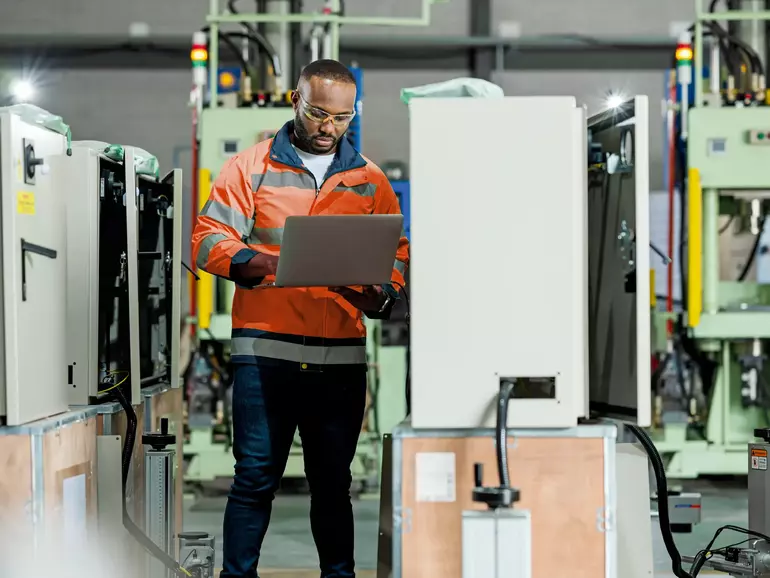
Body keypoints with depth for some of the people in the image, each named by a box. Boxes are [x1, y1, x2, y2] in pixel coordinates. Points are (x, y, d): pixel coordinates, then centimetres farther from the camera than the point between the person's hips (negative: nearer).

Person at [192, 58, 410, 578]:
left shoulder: (370, 179, 13)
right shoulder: (250, 167, 5)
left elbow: (397, 256, 12)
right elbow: (208, 241, -1)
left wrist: (380, 298, -9)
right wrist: (265, 263, -18)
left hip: (342, 357, 3)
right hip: (264, 350, -2)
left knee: (333, 481, 9)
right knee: (255, 477, -2)